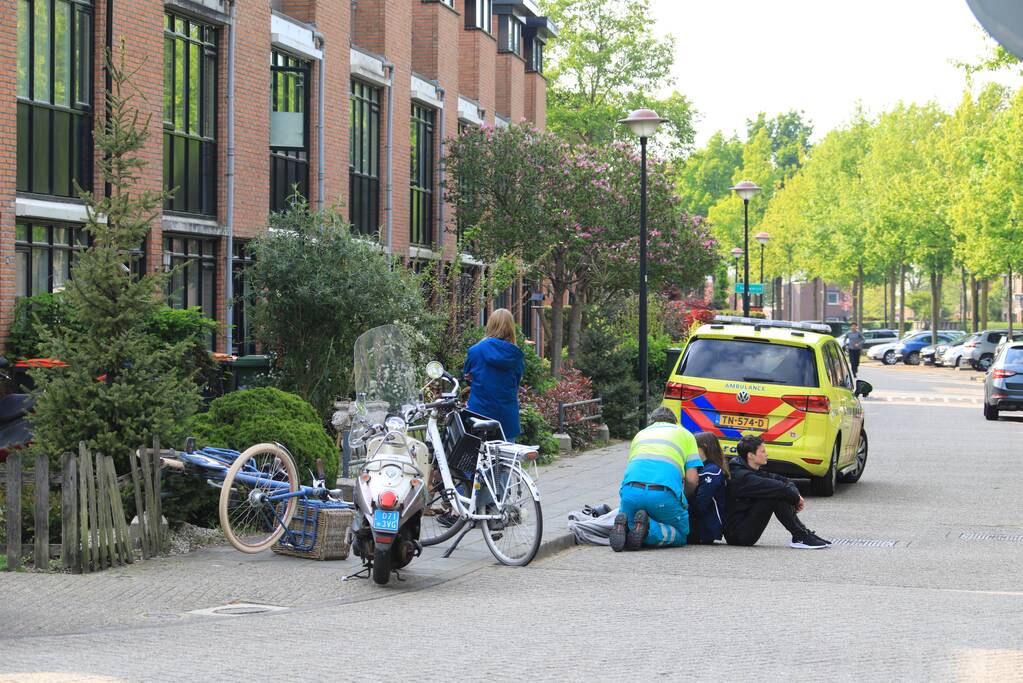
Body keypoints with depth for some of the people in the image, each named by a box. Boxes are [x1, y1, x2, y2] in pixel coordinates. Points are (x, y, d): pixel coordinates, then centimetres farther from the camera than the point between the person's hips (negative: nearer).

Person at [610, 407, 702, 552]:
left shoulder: (640, 434, 31)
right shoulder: (684, 433, 22)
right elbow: (692, 479, 12)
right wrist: (683, 499, 31)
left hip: (631, 489, 3)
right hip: (663, 494, -3)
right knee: (681, 535, 16)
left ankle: (623, 526, -10)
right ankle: (648, 528, -14)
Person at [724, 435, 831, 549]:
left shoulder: (752, 472, 12)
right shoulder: (742, 477, -20)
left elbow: (782, 480, 11)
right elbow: (779, 488, -28)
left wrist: (796, 495, -7)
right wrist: (796, 498, -11)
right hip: (737, 534, -10)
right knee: (775, 496, -20)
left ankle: (806, 534, 2)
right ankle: (800, 538, -16)